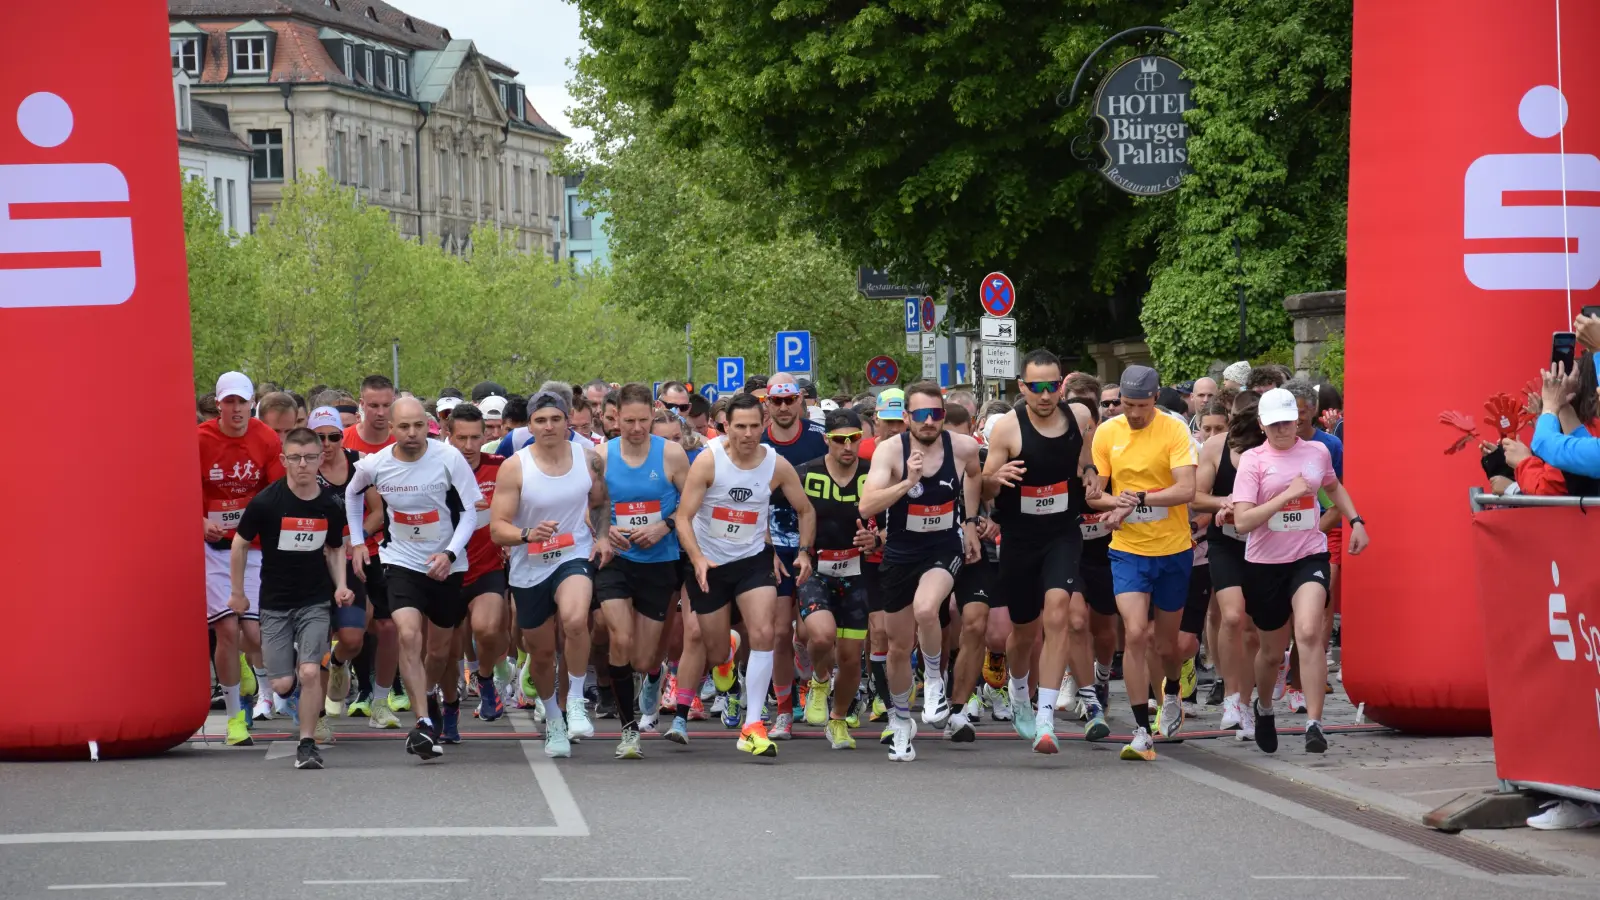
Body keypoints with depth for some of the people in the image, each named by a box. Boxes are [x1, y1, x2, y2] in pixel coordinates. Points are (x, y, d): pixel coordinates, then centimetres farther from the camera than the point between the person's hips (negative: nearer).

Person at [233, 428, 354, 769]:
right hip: (275, 603, -1)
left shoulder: (331, 508, -4)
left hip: (315, 601, 1)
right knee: (282, 684, -3)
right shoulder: (265, 502, -13)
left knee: (310, 671, -16)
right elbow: (240, 544, 0)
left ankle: (307, 744, -2)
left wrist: (340, 586, 1)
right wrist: (237, 592, 5)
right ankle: (298, 701, 34)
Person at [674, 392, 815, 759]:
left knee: (764, 633, -19)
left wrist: (804, 552, -5)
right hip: (710, 563, -2)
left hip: (754, 559, 2)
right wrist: (698, 559, -29)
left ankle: (752, 726, -17)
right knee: (715, 652, 5)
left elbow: (805, 511, 8)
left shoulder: (777, 465, -7)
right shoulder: (708, 461, -15)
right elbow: (683, 517, -15)